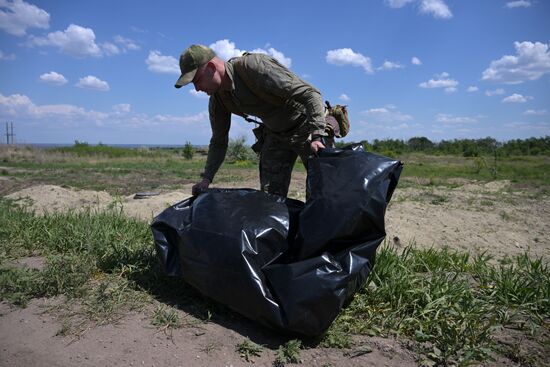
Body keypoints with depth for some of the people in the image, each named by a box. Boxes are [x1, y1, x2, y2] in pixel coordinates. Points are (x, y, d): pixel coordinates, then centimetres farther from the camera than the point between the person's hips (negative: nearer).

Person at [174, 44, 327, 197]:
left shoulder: (254, 66, -29)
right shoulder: (217, 99, -6)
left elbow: (309, 94, -32)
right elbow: (218, 141, 6)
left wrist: (317, 136, -41)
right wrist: (206, 179, -2)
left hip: (305, 127, -6)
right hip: (274, 135, 6)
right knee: (270, 194, 1)